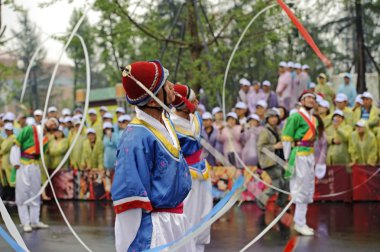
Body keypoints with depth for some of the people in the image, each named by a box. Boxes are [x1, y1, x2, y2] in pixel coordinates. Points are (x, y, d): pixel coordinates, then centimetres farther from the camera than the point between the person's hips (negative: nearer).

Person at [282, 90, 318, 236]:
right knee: (302, 189, -6)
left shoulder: (313, 119, 14)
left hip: (310, 156, 9)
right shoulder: (296, 116, -10)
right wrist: (288, 158, -12)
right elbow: (286, 137, -11)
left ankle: (300, 222, 22)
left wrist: (313, 157, 15)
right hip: (300, 156, -9)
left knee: (308, 190, 13)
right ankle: (300, 224, 1)